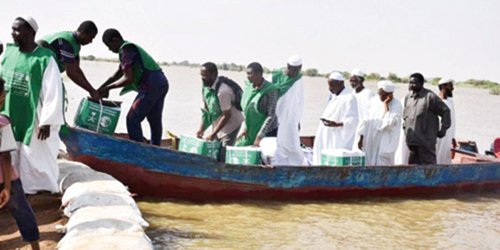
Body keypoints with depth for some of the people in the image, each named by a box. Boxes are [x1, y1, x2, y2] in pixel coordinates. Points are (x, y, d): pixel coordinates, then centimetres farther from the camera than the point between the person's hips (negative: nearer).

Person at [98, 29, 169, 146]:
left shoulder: (125, 50, -6)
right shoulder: (132, 47, 25)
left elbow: (128, 79, -13)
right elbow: (117, 75, 28)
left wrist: (107, 88, -2)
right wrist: (100, 89, 24)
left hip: (151, 86, -10)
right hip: (162, 83, 10)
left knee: (132, 119, -5)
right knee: (155, 120, 18)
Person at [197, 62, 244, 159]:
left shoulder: (222, 91, -30)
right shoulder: (206, 86, -4)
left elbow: (227, 116, -25)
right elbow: (206, 108, 7)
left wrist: (213, 134, -21)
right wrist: (202, 128, 2)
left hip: (230, 125, -8)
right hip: (217, 124, 8)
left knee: (223, 156, -9)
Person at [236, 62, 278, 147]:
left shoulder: (270, 90, -16)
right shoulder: (248, 86, 2)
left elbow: (271, 116, -18)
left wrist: (259, 136, -20)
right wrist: (244, 128, 1)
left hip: (265, 132, -6)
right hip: (249, 132, 6)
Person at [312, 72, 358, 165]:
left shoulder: (349, 98, -12)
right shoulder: (334, 97, 14)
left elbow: (353, 120, -17)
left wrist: (337, 124, -30)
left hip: (339, 141, -9)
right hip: (328, 139, 9)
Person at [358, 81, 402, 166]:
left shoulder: (396, 105, -9)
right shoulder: (374, 101, 8)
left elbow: (390, 122, -22)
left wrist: (386, 104, -18)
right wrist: (361, 138, 11)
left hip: (385, 144, -5)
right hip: (370, 143, 6)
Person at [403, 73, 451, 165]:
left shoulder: (430, 97, -9)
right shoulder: (408, 97, 12)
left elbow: (445, 111, -5)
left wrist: (443, 130, -5)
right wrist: (405, 126, 16)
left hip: (426, 140, -7)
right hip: (411, 139, 7)